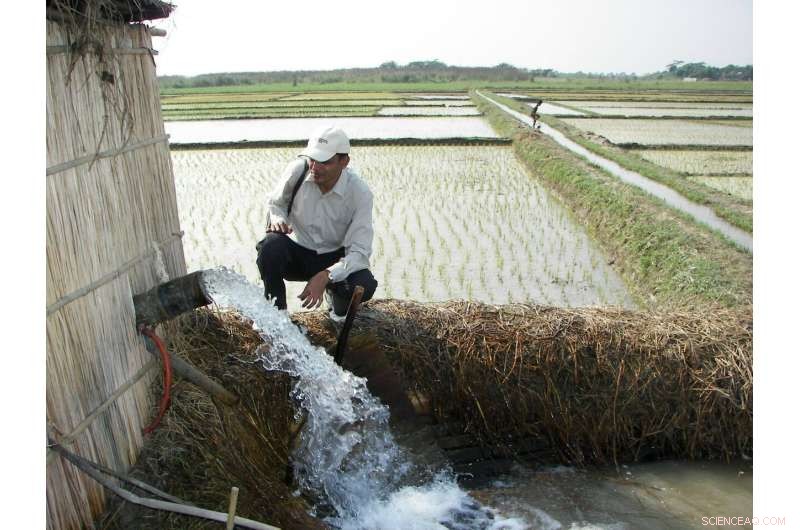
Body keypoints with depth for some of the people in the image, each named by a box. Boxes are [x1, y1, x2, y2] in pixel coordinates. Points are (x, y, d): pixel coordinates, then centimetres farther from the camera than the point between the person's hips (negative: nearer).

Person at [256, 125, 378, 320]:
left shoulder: (360, 193, -21)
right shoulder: (297, 170, -17)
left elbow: (359, 251, -22)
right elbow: (275, 203, 4)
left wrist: (325, 276, -37)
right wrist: (277, 219, -21)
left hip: (334, 259, -1)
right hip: (296, 252, 1)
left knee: (364, 286, -30)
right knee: (272, 244, -33)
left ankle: (338, 304, 10)